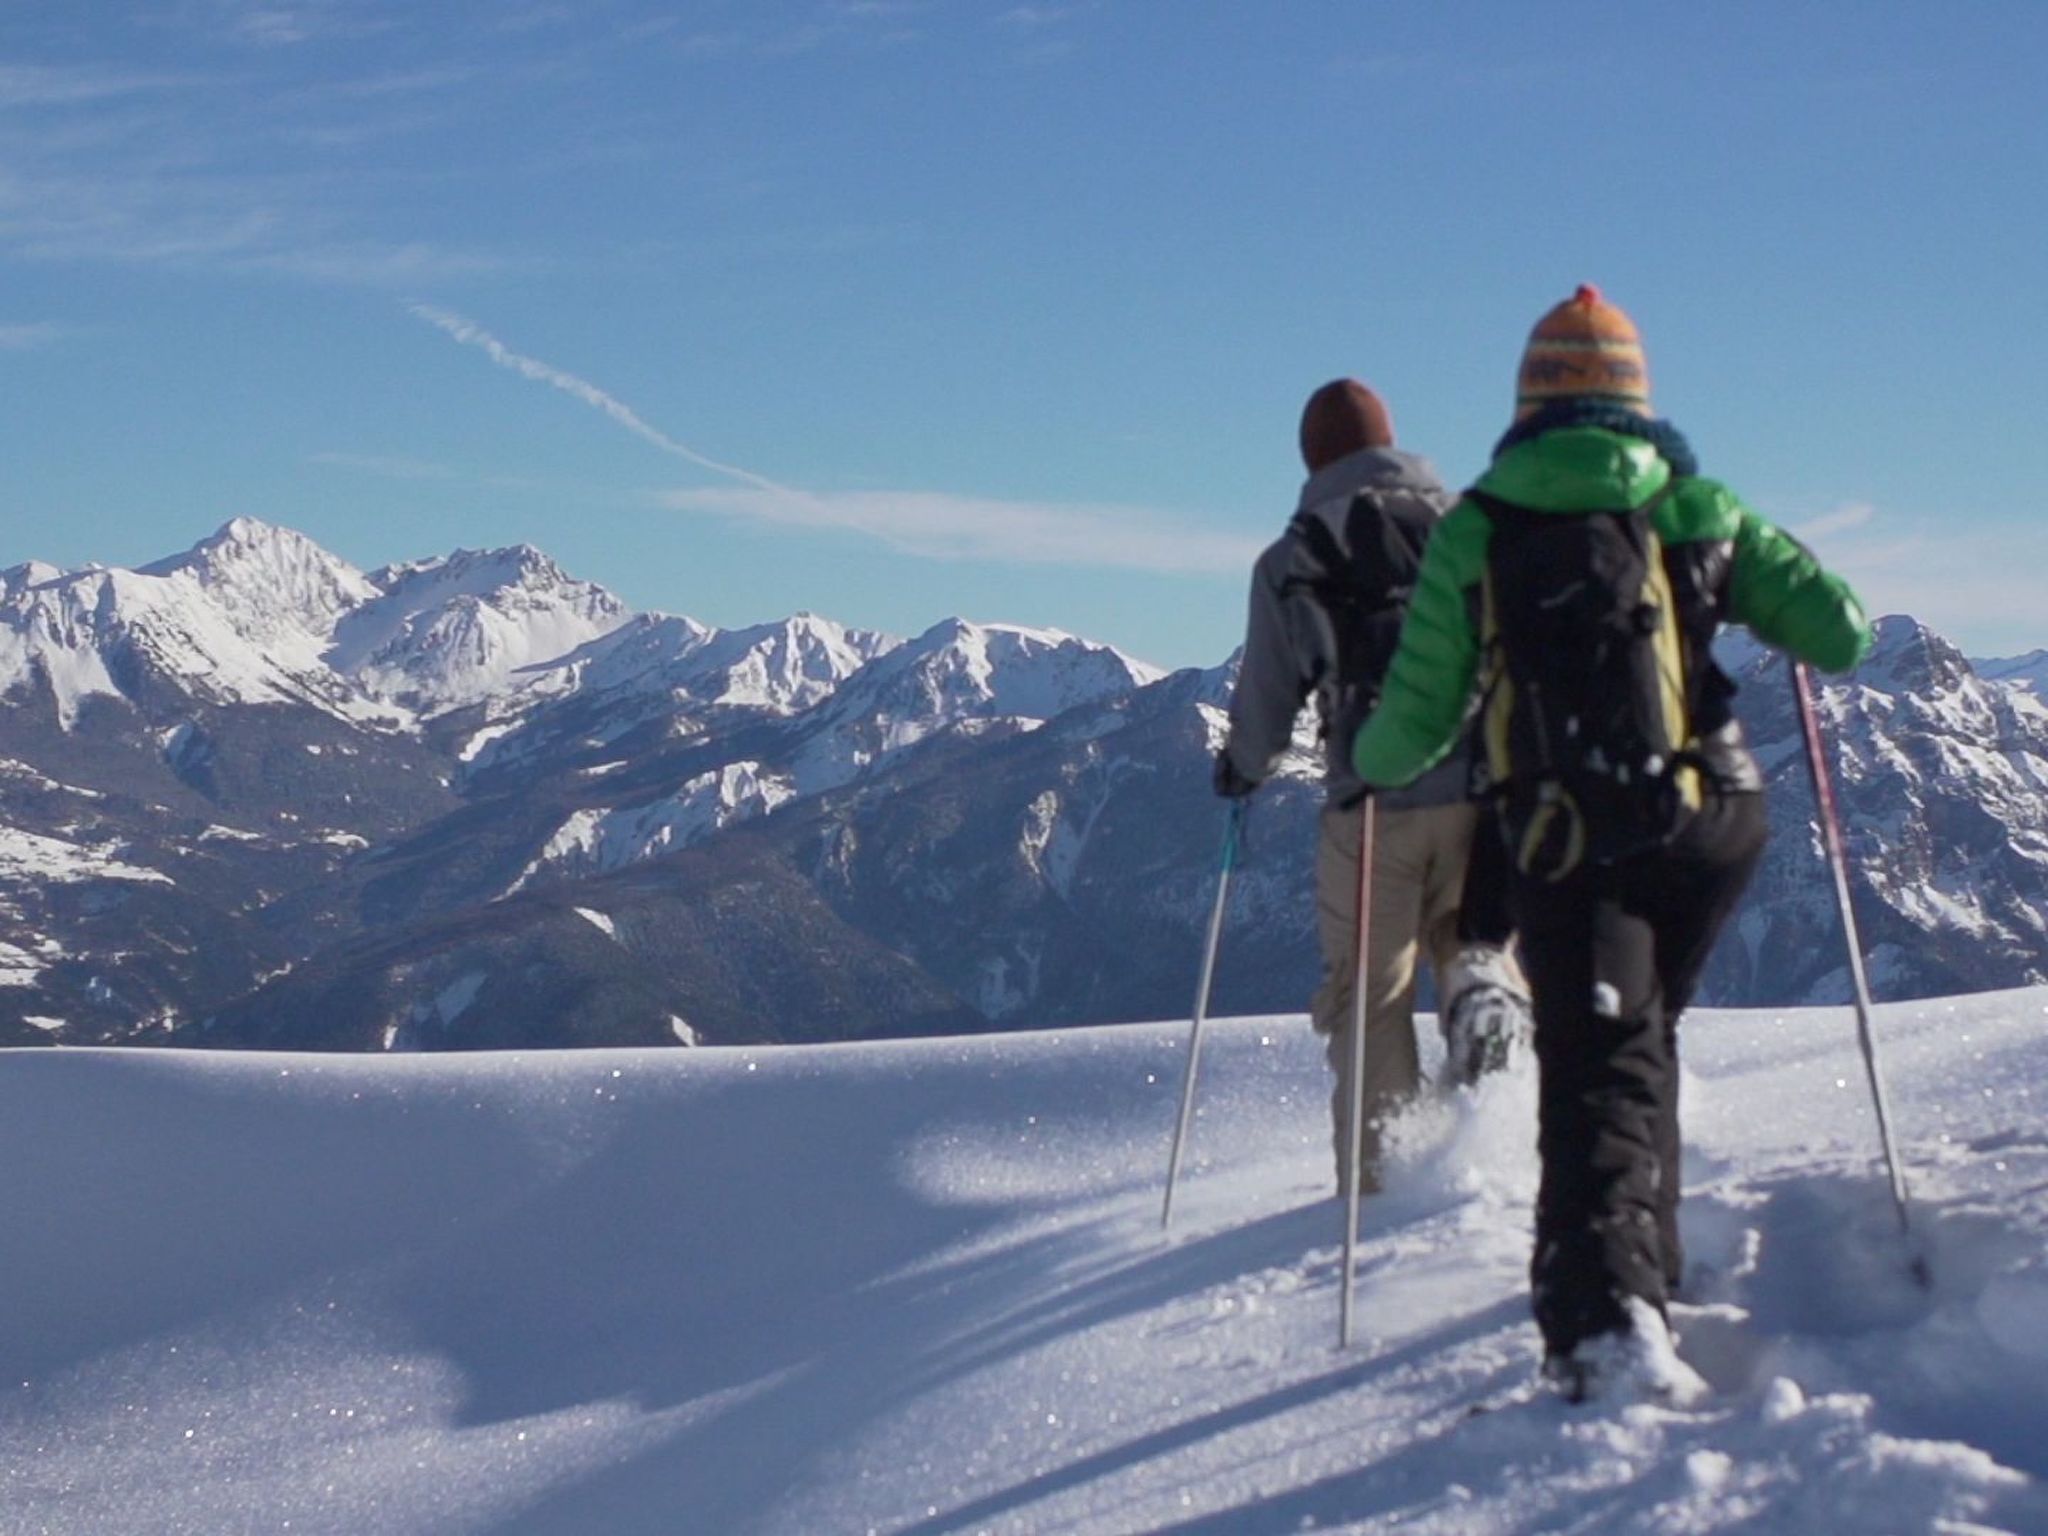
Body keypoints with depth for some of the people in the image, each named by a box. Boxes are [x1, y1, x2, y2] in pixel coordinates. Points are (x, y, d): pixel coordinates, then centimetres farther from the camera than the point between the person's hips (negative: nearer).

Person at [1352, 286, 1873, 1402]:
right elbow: (1841, 634, 1)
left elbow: (1416, 720, 2)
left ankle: (1600, 1310, -28)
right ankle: (1641, 1261, 32)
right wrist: (1751, 597, 22)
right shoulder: (1699, 509, 4)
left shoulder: (1475, 530, 1)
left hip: (1565, 840, -2)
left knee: (1597, 1069, -7)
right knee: (1641, 1037, 22)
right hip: (1713, 824, 2)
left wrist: (1368, 768, 23)